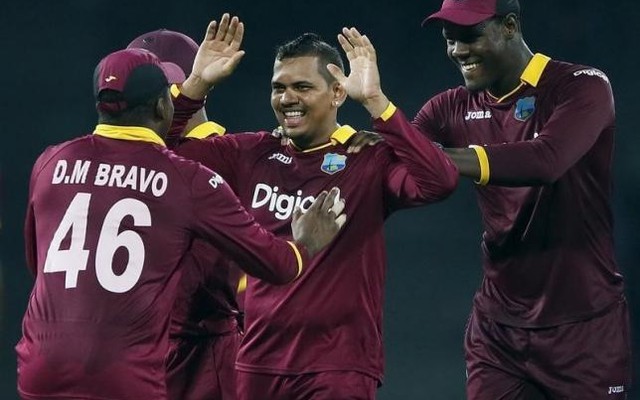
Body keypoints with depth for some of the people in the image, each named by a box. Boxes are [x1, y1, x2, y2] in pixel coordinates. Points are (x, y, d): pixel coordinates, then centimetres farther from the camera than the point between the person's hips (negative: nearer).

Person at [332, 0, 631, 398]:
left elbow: (546, 159, -28)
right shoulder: (454, 108, 6)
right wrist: (376, 100, -27)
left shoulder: (582, 87, -9)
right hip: (498, 324, 4)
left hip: (584, 323, -4)